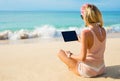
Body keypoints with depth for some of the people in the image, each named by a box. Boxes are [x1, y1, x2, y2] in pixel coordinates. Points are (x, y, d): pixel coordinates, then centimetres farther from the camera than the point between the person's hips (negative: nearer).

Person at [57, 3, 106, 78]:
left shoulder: (85, 32, -25)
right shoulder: (103, 30, -4)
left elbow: (82, 58, -24)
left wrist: (70, 55, -6)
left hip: (88, 71, -8)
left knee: (61, 52, 10)